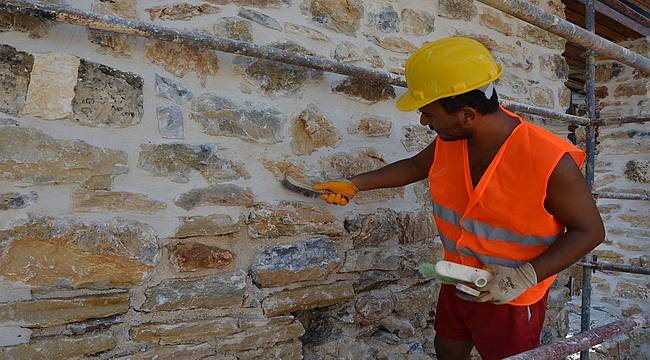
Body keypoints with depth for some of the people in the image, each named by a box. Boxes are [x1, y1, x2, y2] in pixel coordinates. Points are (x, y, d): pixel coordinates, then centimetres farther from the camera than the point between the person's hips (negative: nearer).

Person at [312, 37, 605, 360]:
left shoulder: (550, 162, -30)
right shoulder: (449, 140, -11)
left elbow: (589, 230, -18)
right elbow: (415, 166, 10)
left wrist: (526, 275, -29)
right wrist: (353, 184, 10)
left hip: (512, 299, -6)